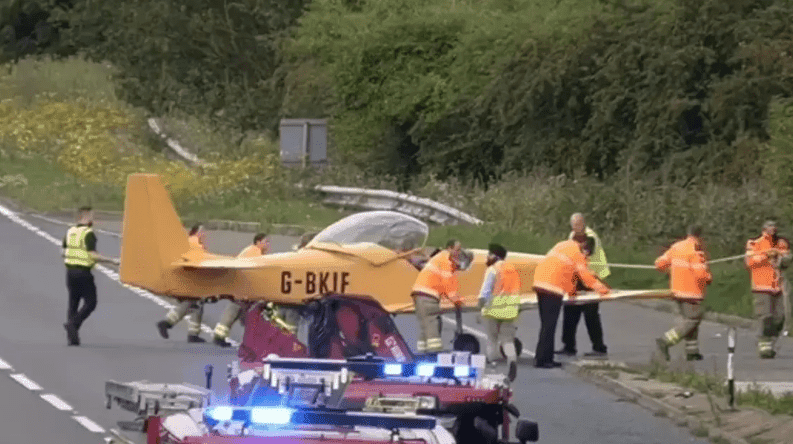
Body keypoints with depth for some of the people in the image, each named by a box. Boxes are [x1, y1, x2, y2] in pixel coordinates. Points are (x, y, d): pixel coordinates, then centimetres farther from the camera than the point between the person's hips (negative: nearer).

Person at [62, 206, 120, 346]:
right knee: (90, 303, 3)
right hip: (83, 273, -7)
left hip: (70, 270, 7)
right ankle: (73, 324, -15)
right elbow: (93, 255, -20)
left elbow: (63, 252, 15)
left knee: (73, 303, 13)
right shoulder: (88, 233, -14)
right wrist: (112, 260, -15)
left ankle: (71, 336, 7)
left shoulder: (70, 231, 9)